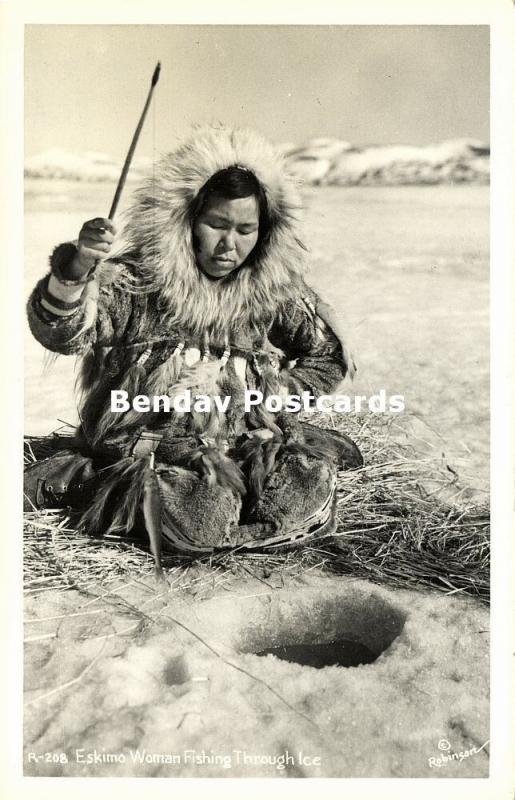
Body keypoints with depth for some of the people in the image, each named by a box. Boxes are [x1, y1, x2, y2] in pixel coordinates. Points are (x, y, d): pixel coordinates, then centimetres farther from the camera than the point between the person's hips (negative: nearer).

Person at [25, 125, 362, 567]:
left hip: (246, 437, 4)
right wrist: (76, 269, -40)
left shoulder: (274, 287, 3)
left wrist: (278, 395, -1)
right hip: (150, 442, -3)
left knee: (312, 489, -20)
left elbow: (327, 355, 14)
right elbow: (61, 332, -21)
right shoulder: (135, 278, -7)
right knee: (203, 518, -29)